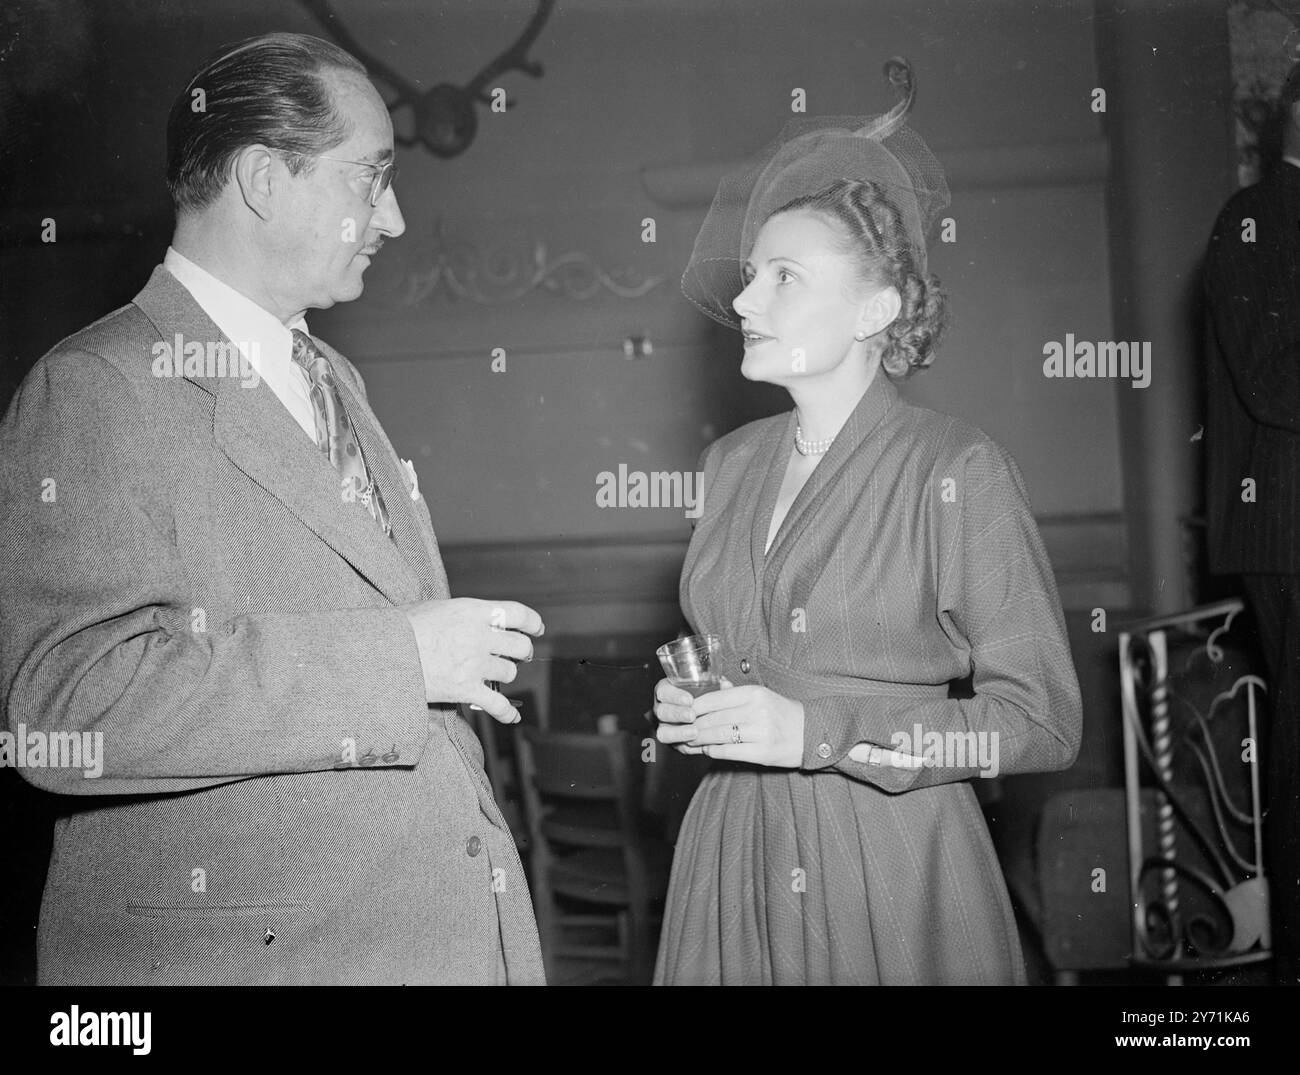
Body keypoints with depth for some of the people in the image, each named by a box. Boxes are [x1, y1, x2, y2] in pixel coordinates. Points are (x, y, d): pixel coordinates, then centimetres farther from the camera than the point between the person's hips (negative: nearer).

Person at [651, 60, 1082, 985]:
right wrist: (696, 704, -2)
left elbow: (1043, 723, -13)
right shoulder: (733, 461, 6)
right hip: (734, 863, 6)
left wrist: (817, 734, -19)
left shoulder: (957, 470, -12)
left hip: (889, 870, -5)